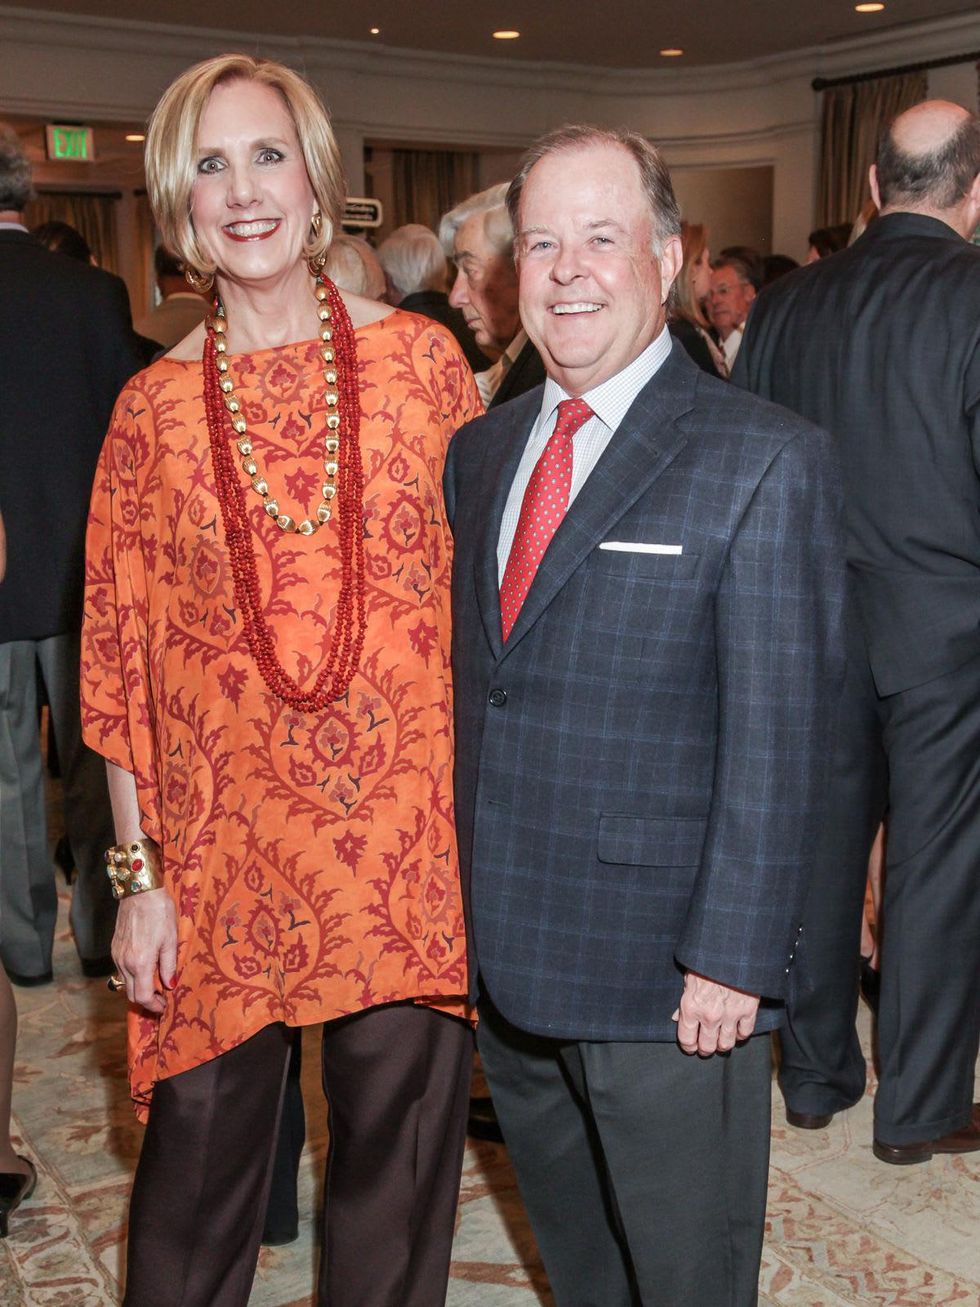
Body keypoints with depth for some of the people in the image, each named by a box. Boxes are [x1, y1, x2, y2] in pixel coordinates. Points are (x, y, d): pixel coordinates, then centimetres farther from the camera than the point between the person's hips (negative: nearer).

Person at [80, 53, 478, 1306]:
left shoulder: (422, 357, 0)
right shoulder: (154, 407, 0)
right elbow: (116, 657, 3)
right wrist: (141, 875, 1)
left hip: (409, 838, 0)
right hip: (224, 848, 0)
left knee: (398, 1163, 13)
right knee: (198, 1163, 13)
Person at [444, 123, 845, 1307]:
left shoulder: (765, 463, -13)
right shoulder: (480, 450, 7)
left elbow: (777, 739, -15)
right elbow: (465, 679, 9)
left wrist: (733, 958, -17)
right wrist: (453, 885, 7)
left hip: (662, 968, -5)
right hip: (496, 946, 6)